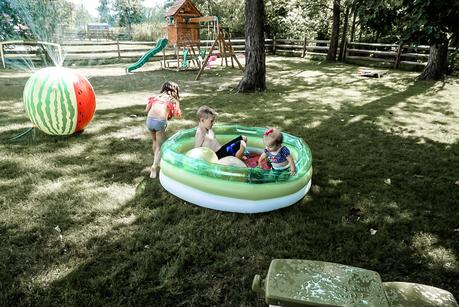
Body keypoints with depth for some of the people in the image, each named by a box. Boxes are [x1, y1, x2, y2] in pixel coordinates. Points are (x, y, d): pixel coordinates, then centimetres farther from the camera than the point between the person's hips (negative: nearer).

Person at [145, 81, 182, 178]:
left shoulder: (156, 97, 24)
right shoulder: (173, 100, 14)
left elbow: (146, 110, 17)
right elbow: (178, 114, 8)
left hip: (149, 120, 4)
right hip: (160, 122, -4)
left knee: (155, 141, 29)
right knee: (159, 146, 9)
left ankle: (156, 160, 44)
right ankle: (154, 167, -5)